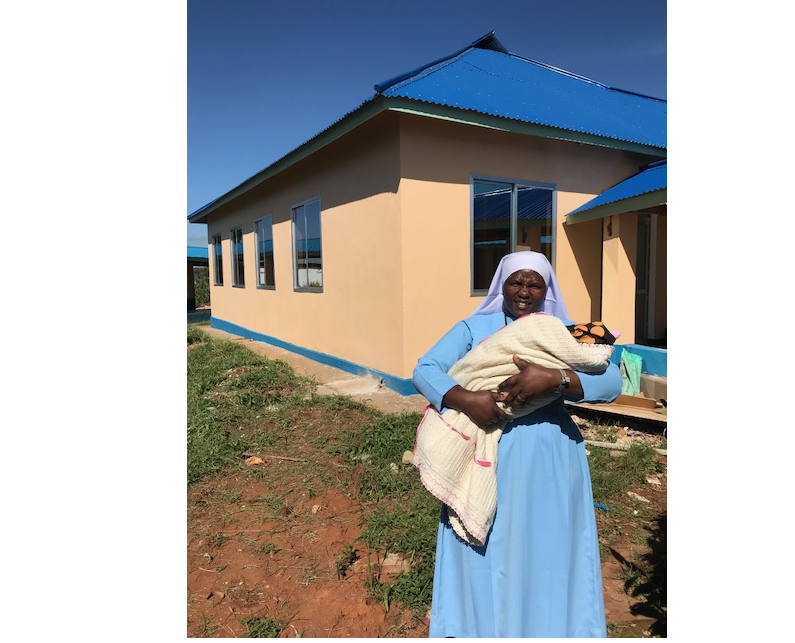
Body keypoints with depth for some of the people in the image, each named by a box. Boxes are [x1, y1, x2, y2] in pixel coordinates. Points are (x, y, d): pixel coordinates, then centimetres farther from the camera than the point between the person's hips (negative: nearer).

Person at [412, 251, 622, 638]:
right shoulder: (474, 327, 5)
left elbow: (611, 382, -9)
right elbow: (424, 370, -4)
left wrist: (552, 379, -26)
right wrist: (464, 399, -22)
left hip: (549, 461, 0)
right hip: (486, 456, 0)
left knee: (548, 549, 6)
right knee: (483, 549, 7)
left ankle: (549, 626, 30)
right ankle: (482, 626, 30)